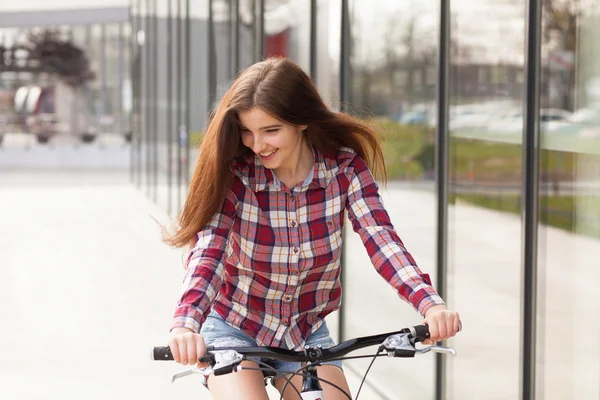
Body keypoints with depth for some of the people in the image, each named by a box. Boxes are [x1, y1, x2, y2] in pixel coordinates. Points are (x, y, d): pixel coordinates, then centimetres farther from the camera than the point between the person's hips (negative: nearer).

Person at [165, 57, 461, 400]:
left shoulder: (345, 168, -14)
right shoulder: (233, 175, -19)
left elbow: (382, 241, -24)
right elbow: (208, 252, -31)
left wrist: (430, 305, -43)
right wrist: (186, 324, -50)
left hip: (307, 333, 2)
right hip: (234, 332, -2)